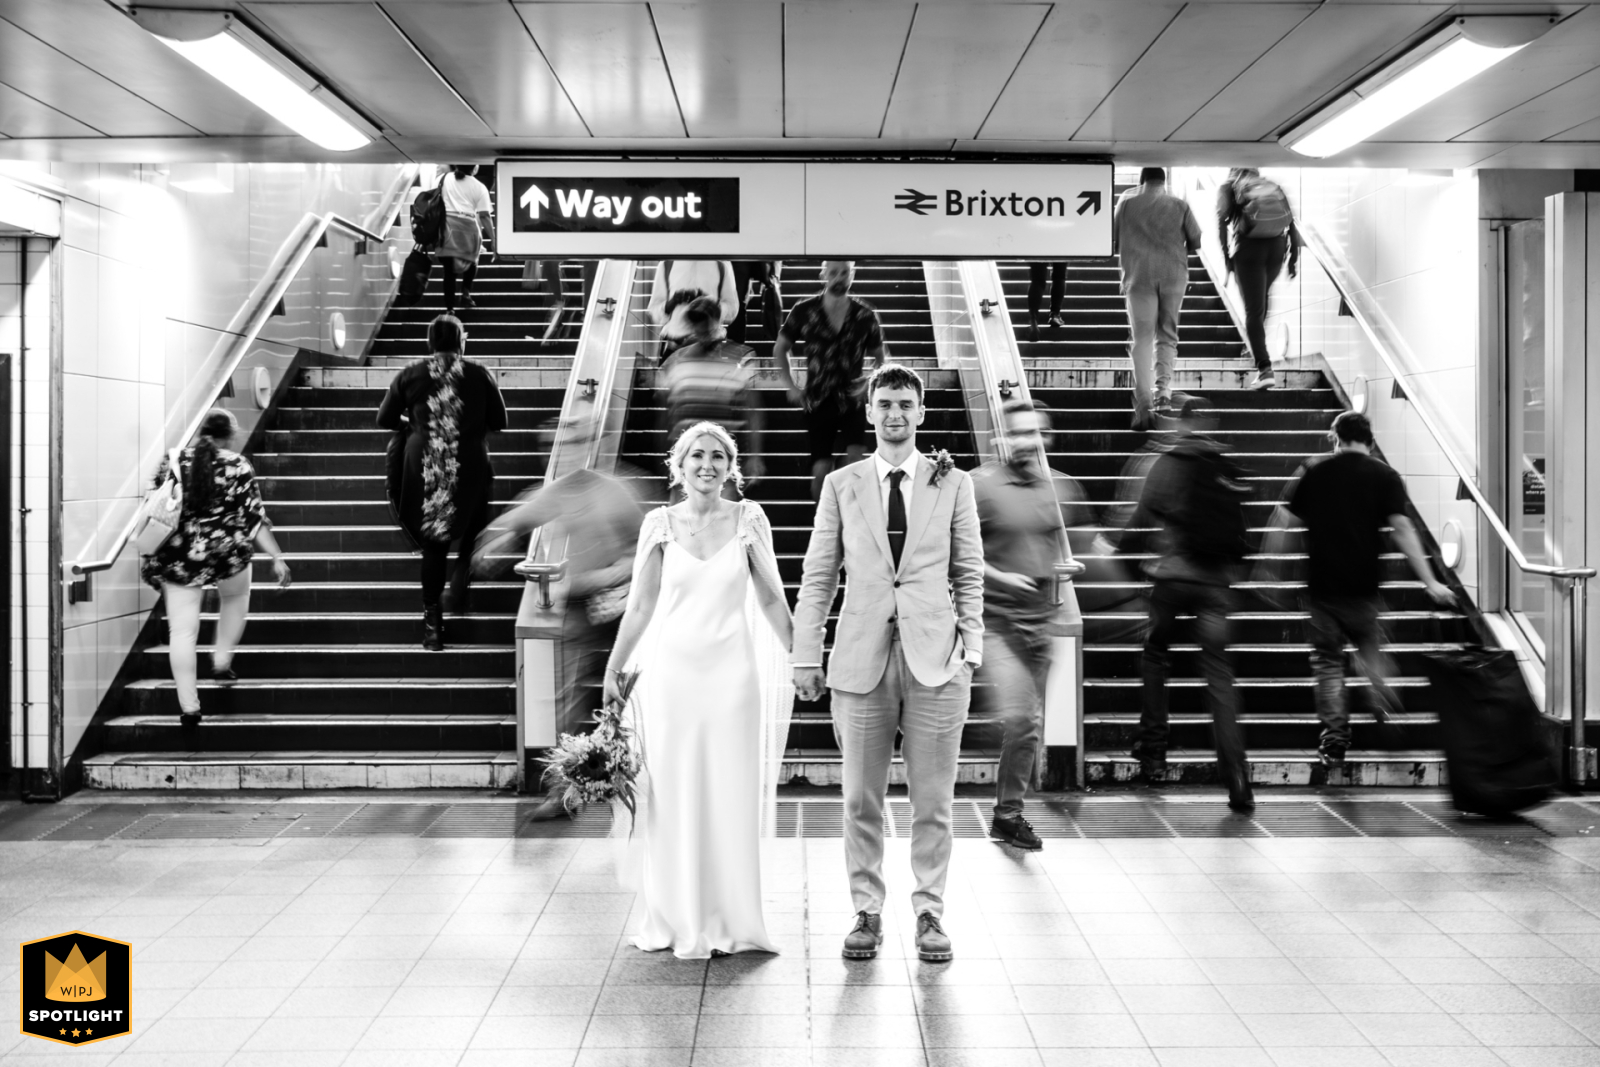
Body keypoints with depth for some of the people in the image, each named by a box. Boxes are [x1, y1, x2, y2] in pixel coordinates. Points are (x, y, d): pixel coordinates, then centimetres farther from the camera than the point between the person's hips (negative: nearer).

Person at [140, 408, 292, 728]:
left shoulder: (172, 462, 4)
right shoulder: (238, 466, -3)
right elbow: (254, 518, -7)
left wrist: (152, 556, 17)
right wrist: (277, 557, -4)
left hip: (180, 556, 1)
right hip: (227, 553, -1)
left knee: (182, 631, 5)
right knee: (236, 599, 31)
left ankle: (189, 706, 5)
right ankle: (221, 662, 26)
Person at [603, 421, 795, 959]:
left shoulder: (748, 519, 1)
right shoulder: (660, 523, 2)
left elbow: (771, 598, 5)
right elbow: (641, 605, 6)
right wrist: (613, 669, 5)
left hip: (732, 672, 0)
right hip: (671, 670, 0)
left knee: (732, 797, 4)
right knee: (672, 798, 6)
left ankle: (731, 922, 18)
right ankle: (676, 920, 20)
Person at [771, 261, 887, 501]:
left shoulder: (865, 315, -2)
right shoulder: (804, 311, -4)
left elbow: (878, 357, 11)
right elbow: (780, 349, 9)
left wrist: (869, 384, -6)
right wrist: (790, 386, -1)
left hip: (852, 399, 0)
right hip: (818, 400, 0)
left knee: (857, 458, -20)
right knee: (821, 470, -1)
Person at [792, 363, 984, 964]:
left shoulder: (953, 484, 7)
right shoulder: (841, 485, 7)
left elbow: (969, 575, 9)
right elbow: (817, 577, 7)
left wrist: (971, 648, 1)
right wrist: (807, 656, 1)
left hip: (935, 659, 0)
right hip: (862, 658, 0)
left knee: (933, 800, 6)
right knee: (861, 800, 7)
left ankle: (929, 913, 20)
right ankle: (867, 913, 20)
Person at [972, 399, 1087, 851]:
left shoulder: (1061, 488, 8)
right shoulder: (981, 484, -9)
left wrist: (1067, 562, 7)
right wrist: (997, 576, -18)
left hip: (1040, 620, 6)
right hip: (995, 619, -5)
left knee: (1032, 723, 10)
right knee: (1016, 717, -17)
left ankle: (1008, 813, 25)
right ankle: (1009, 811, 5)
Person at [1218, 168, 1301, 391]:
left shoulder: (1228, 187, 13)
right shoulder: (1274, 186, 22)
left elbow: (1222, 220, -4)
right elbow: (1291, 221, 11)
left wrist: (1226, 255, -6)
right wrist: (1294, 256, 10)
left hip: (1248, 245, -4)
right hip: (1277, 246, 4)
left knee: (1253, 309, -4)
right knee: (1261, 297, 28)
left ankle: (1265, 368, -14)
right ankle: (1256, 346, 38)